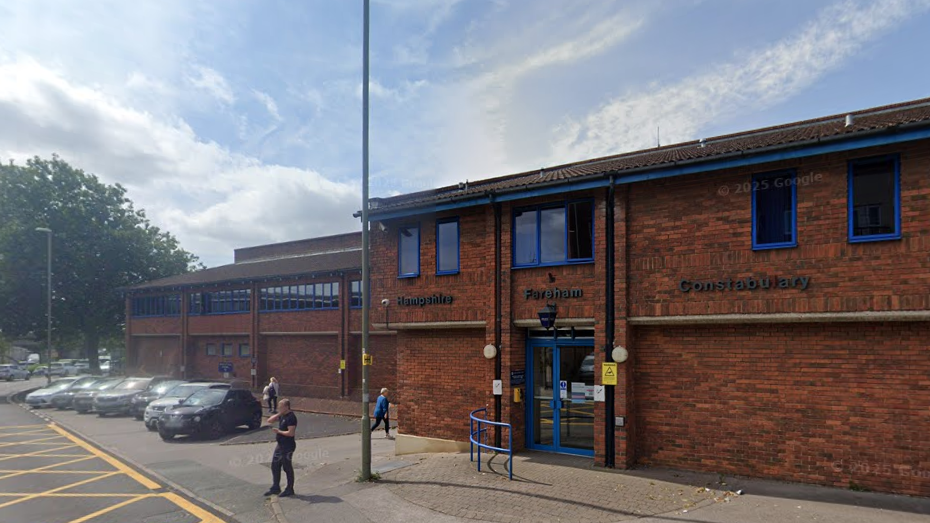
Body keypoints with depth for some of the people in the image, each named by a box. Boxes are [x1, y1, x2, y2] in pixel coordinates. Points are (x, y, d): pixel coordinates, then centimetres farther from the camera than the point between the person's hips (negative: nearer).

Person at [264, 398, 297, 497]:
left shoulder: (291, 417, -20)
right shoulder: (282, 415, 9)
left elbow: (291, 433, -27)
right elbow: (269, 421, 10)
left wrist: (278, 431, -16)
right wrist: (278, 414, -3)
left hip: (288, 447, -10)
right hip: (280, 445, 10)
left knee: (287, 468, 2)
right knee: (275, 466, 15)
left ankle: (289, 490, 14)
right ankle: (275, 488, 27)